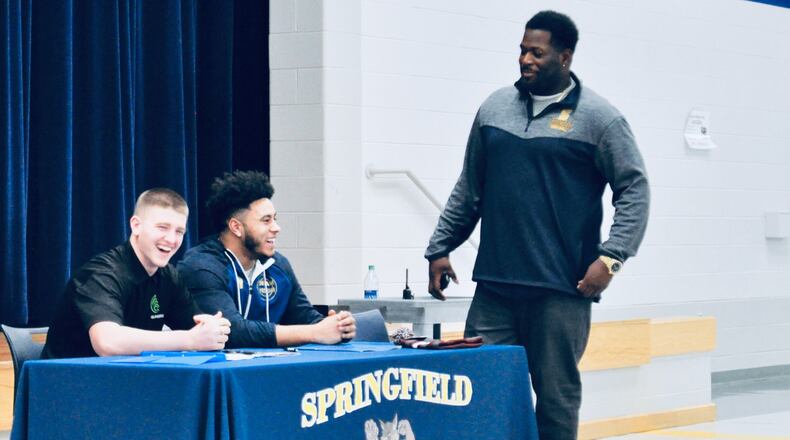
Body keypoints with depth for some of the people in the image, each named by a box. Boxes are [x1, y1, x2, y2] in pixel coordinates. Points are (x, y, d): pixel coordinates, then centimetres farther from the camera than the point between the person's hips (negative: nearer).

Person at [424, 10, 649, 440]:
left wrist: (610, 257, -12)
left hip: (561, 290, -4)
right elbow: (468, 190, 19)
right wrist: (439, 249, 16)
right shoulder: (495, 108, 12)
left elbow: (634, 190, -3)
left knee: (556, 395, 1)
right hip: (494, 285, 4)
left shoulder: (597, 117, -2)